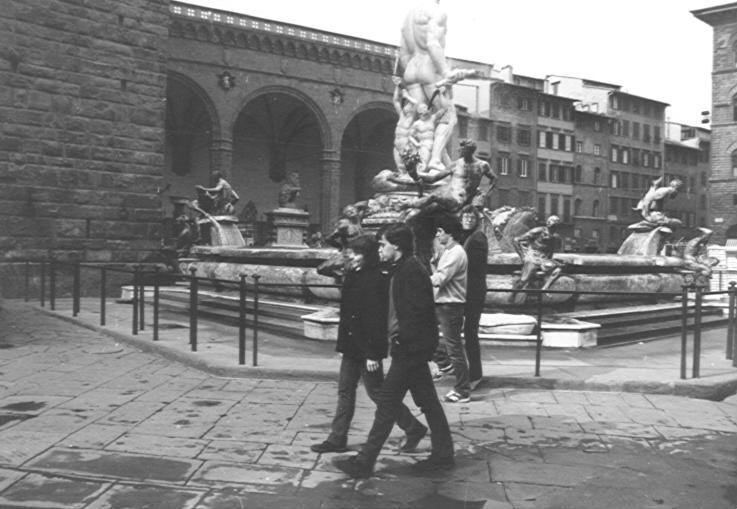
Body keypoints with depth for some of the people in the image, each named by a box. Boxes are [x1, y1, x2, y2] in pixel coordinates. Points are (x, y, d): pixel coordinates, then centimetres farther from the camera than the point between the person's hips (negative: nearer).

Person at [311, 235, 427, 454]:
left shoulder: (375, 280, -20)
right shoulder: (353, 277, 8)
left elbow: (376, 319, -22)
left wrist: (373, 354, -22)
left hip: (367, 348, -9)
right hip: (353, 346, 9)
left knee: (377, 392, 3)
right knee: (345, 391, 12)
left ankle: (414, 428, 18)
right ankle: (337, 439, 21)